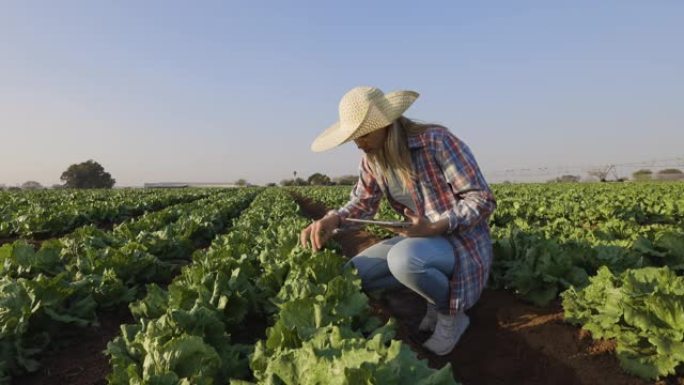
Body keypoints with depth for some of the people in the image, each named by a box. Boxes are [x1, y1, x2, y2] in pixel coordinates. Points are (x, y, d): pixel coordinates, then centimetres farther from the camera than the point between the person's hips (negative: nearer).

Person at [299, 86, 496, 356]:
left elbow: (483, 200, -21)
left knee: (403, 260, -38)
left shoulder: (437, 141, -23)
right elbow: (362, 203, 5)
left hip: (462, 241, -7)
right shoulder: (373, 158, -2)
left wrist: (436, 227, -34)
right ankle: (436, 292, 9)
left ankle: (451, 314, -6)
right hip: (421, 237, 7)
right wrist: (331, 219, -17)